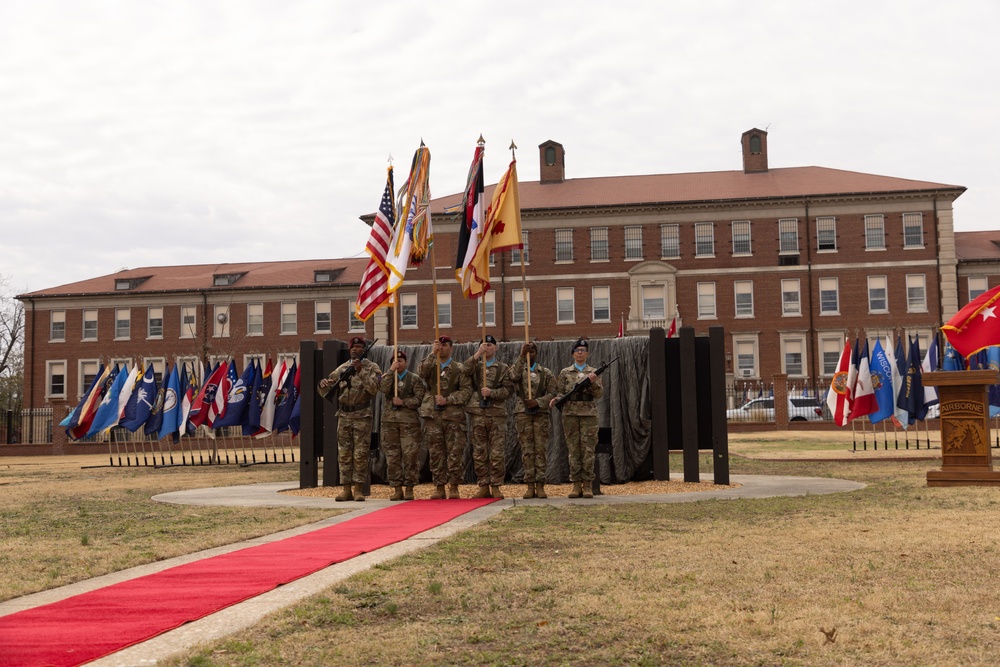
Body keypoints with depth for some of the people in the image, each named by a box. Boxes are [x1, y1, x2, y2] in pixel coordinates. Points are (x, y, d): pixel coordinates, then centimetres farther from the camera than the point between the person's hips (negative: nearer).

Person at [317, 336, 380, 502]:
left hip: (362, 415, -4)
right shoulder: (342, 368, 12)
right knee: (344, 454, 4)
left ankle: (359, 489, 3)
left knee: (360, 454, -3)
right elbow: (325, 393, 12)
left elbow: (374, 389, -16)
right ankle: (346, 489, 9)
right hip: (344, 415, 4)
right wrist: (323, 384, -11)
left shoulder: (371, 367, 1)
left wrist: (361, 371, -21)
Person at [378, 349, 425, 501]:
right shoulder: (387, 377, 14)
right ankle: (397, 489, 8)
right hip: (389, 420, 2)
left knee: (410, 455, -5)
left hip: (409, 420, -2)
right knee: (392, 456, 2)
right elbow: (384, 389, -8)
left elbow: (419, 398, -2)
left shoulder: (414, 379, 8)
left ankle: (409, 488, 2)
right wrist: (391, 371, -9)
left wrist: (403, 402, -12)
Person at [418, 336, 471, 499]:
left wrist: (447, 400, -11)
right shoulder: (430, 365, 12)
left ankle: (454, 487, 5)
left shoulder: (459, 368, 7)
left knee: (454, 452, -3)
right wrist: (432, 354, -15)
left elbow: (466, 390, -2)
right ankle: (439, 487, 8)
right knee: (435, 453, 2)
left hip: (453, 414, -2)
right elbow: (421, 372, -11)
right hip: (432, 415, 2)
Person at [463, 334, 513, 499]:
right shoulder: (475, 365, 13)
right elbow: (465, 371, -10)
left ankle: (496, 487, 5)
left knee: (497, 453, -2)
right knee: (479, 453, 3)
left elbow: (509, 389, 0)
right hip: (478, 414, 1)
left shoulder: (503, 368, 10)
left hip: (497, 414, -1)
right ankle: (483, 486, 10)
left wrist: (492, 392, -15)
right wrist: (477, 354, -17)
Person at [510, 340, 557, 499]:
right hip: (522, 413, 0)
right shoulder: (518, 369, 11)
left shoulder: (546, 373, 11)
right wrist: (521, 357, -17)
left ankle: (540, 486, 0)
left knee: (541, 450, -3)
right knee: (527, 451, 0)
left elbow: (552, 393, 3)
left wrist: (538, 402, -12)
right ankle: (530, 486, 3)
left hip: (540, 413, 0)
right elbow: (514, 376, -14)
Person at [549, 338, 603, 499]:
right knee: (573, 450, 1)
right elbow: (560, 392, 10)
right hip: (570, 414, 1)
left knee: (588, 449, -4)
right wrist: (555, 399, -11)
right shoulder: (565, 373, 12)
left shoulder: (593, 372, 11)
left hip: (589, 414, -1)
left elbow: (598, 394, 3)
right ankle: (576, 484, 5)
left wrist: (594, 382, -15)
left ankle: (588, 485, 0)